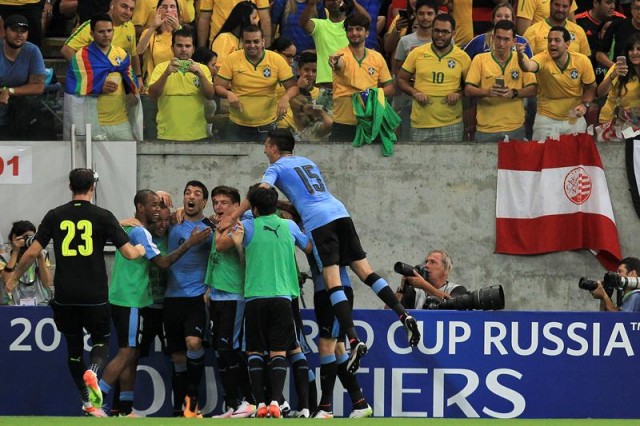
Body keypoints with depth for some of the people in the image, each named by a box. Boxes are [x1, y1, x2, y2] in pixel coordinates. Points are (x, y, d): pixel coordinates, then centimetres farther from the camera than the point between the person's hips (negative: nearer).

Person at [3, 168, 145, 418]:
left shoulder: (55, 216, 3)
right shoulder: (103, 217, -3)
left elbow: (33, 252, 2)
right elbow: (129, 253, -4)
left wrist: (14, 277, 18)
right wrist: (141, 250, 20)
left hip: (65, 296, 2)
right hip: (94, 296, -2)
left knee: (74, 348, 15)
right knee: (101, 340, 15)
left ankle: (87, 403, 15)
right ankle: (93, 371, -18)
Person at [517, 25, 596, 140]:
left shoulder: (582, 61, -11)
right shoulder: (543, 59, -18)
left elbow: (590, 87, 3)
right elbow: (528, 66, -41)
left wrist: (585, 104, -14)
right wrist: (521, 56, -64)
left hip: (574, 119, 2)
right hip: (546, 119, -2)